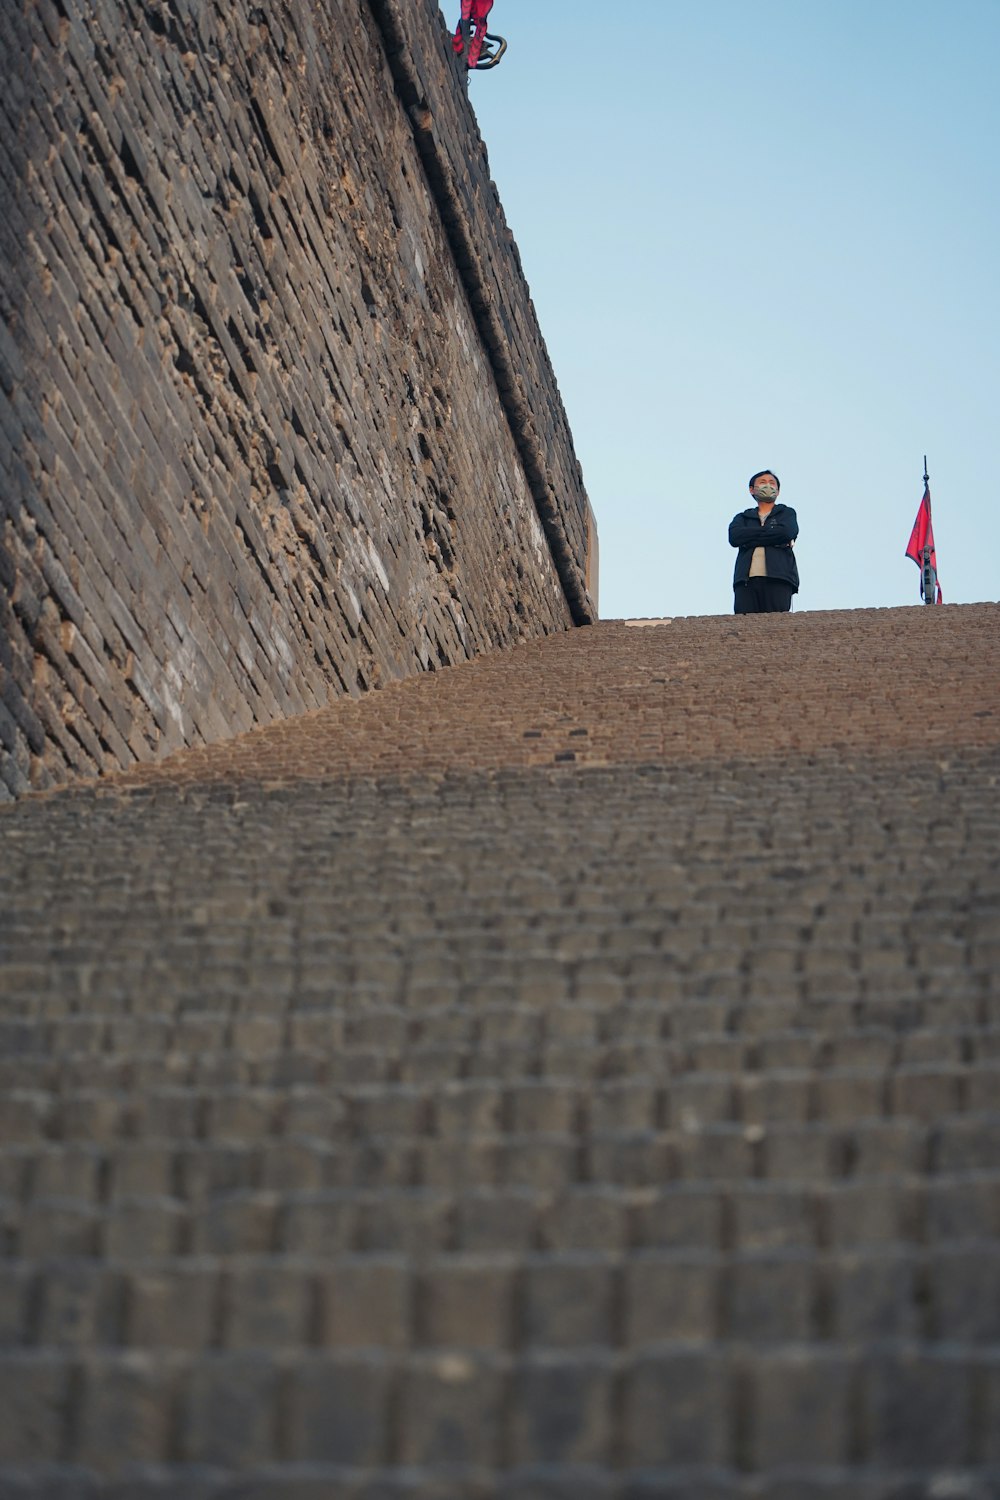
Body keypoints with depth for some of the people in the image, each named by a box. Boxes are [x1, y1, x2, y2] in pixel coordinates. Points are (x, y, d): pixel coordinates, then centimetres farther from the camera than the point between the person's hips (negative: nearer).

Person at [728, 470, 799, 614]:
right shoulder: (743, 517, 27)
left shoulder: (786, 513, 23)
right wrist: (769, 530, 2)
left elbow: (787, 532, -1)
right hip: (746, 580, 1)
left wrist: (751, 538, 3)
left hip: (778, 580, -1)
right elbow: (734, 537, 4)